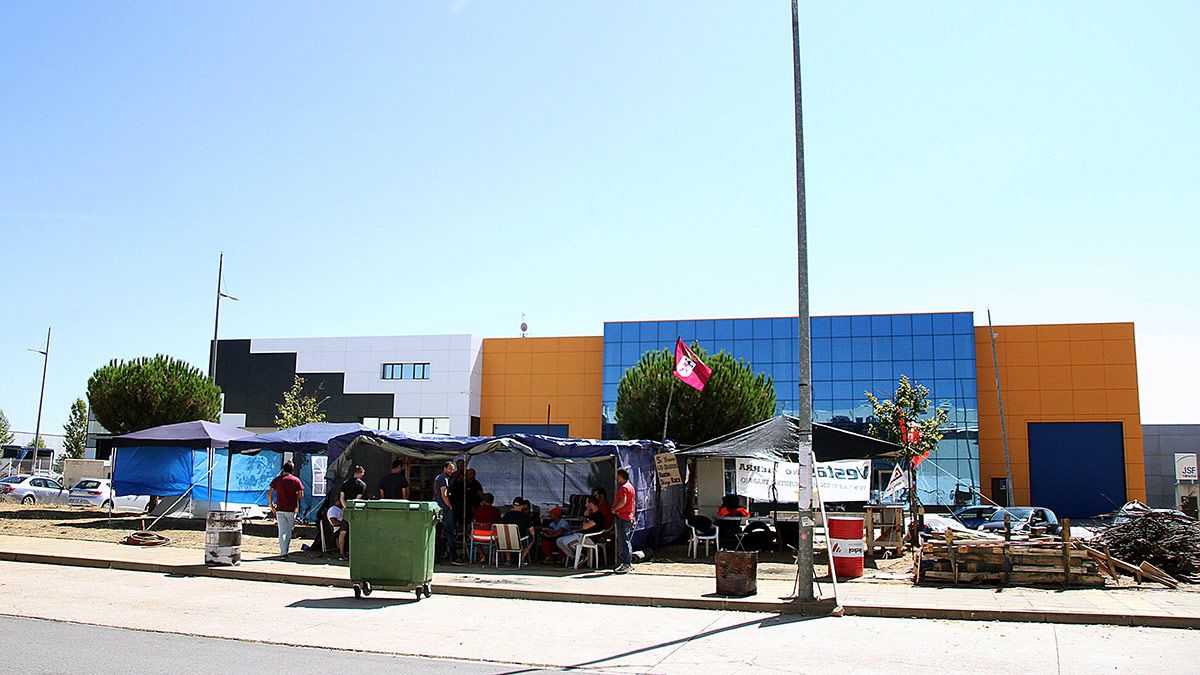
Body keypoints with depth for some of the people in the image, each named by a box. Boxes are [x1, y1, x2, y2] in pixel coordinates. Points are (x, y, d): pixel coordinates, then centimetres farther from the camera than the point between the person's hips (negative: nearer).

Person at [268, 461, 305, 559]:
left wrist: (272, 506, 10)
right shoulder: (296, 480, 0)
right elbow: (301, 496, -2)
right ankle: (285, 550, 19)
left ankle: (283, 553, -9)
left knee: (282, 532, 0)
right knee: (289, 531, 15)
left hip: (280, 510, 0)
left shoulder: (277, 479, 4)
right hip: (291, 510, 0)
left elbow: (269, 494, 0)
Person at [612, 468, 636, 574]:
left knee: (623, 542, -9)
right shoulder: (631, 486, 18)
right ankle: (629, 564, 17)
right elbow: (633, 503, 23)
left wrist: (614, 509, -14)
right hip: (630, 518, 10)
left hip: (622, 518, -10)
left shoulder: (623, 487, -13)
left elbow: (623, 501, -27)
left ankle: (626, 565, -10)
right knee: (627, 542, 13)